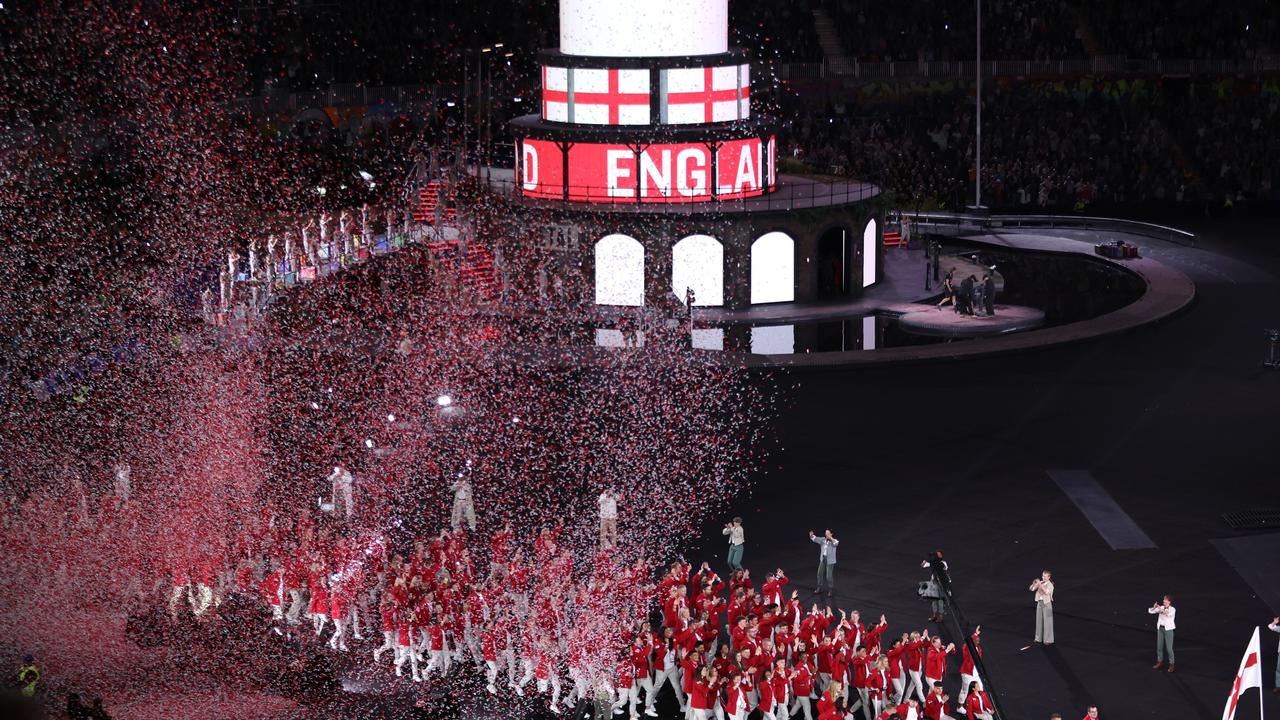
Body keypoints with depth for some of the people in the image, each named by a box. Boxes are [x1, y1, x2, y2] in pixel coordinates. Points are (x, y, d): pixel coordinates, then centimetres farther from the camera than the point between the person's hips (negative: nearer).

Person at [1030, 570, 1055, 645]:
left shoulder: (1050, 585, -12)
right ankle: (1039, 638, 22)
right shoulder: (1040, 583, 5)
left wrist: (1040, 584, -30)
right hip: (1039, 603, 6)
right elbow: (1031, 589, 2)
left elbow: (1046, 592, -30)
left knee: (1047, 622, -3)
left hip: (1047, 603, -6)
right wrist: (1034, 583, -17)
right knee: (1039, 621, 12)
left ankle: (1048, 639, -1)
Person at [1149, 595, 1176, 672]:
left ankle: (1171, 664, 4)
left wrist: (1160, 609, -31)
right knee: (1159, 646, 11)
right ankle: (1160, 662, 24)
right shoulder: (1161, 608, 4)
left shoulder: (1172, 609, -10)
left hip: (1168, 629, -5)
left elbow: (1168, 614, -32)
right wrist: (1154, 607, -17)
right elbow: (1150, 611, 2)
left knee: (1169, 648, -5)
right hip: (1160, 628, 5)